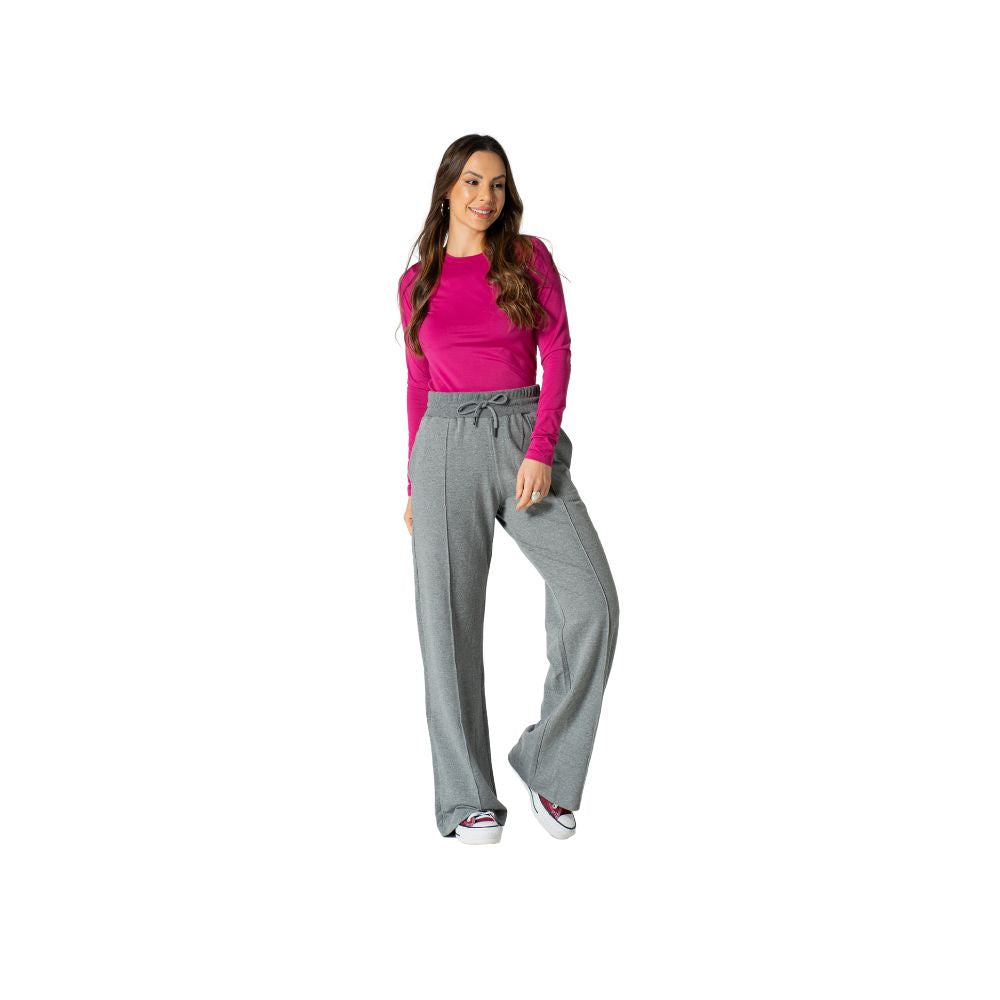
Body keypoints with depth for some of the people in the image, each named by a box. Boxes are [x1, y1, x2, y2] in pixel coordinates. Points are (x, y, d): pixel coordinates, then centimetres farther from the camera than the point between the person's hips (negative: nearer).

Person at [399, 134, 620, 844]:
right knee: (451, 620, -1)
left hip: (525, 436, -1)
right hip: (448, 446, 1)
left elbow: (558, 355, -1)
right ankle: (468, 798, 9)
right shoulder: (418, 282, 12)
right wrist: (414, 485, 11)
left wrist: (541, 450, -13)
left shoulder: (530, 257, 8)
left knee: (593, 599, -16)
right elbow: (418, 386, 15)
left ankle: (548, 764, 1)